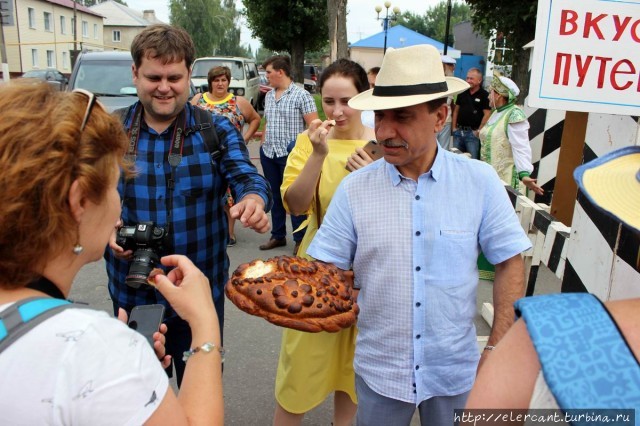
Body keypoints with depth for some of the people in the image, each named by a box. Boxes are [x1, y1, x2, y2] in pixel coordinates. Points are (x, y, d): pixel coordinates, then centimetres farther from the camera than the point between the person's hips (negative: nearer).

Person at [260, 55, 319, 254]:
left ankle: (300, 239, 13)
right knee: (275, 196, 14)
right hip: (268, 154, 7)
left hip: (290, 155, -7)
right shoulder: (268, 95, 12)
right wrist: (263, 142, 15)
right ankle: (278, 235, 27)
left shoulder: (301, 95, -9)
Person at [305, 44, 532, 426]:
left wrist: (498, 351, -7)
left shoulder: (481, 181, -10)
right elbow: (326, 268, -7)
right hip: (379, 369, 0)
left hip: (456, 370, 1)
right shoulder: (354, 189, -10)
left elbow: (510, 263, -5)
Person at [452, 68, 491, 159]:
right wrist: (454, 127, 8)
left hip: (472, 133, -5)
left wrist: (479, 131, -12)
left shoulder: (484, 95, -5)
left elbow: (487, 114, -10)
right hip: (459, 131, 5)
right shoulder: (462, 93, 11)